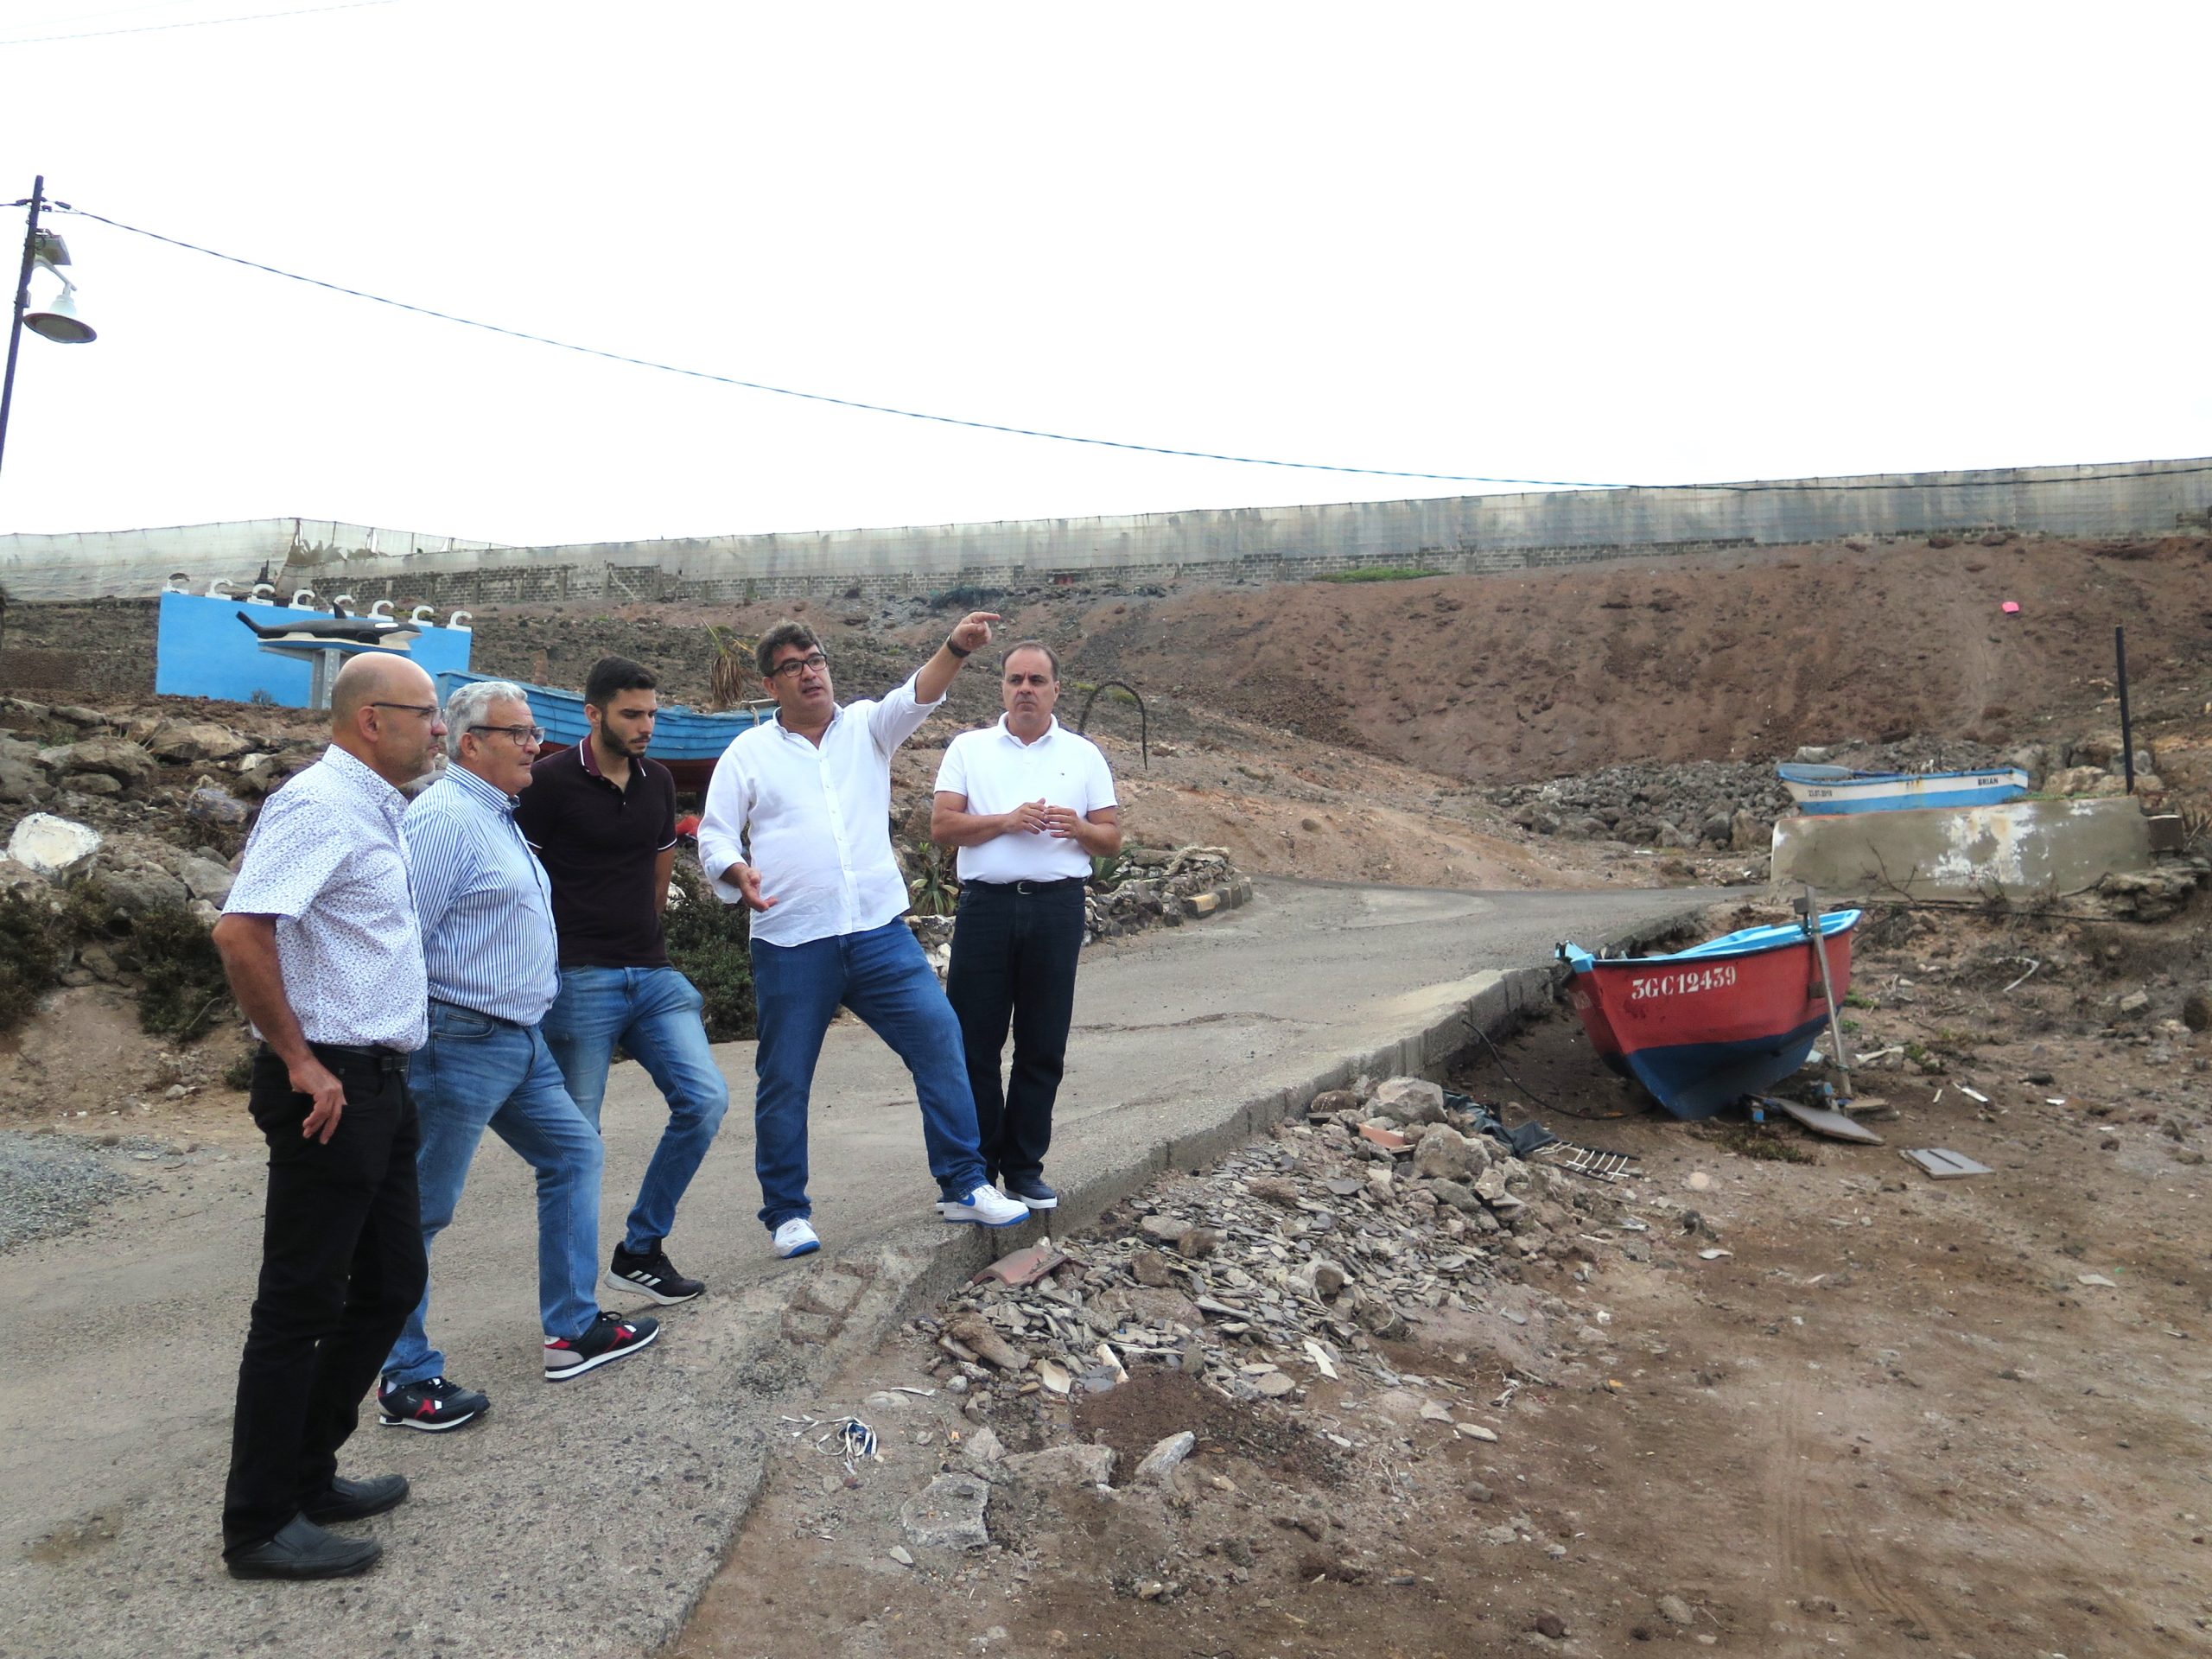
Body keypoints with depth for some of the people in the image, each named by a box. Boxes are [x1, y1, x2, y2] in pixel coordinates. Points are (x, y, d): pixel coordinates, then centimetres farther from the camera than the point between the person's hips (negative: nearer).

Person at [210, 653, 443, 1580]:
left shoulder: (371, 809, 15)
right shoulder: (320, 804, -16)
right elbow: (239, 932, -26)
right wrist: (300, 1061, -20)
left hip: (377, 1085, 10)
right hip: (330, 1088, -10)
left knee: (391, 1283, 17)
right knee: (300, 1305, 2)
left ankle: (306, 1475, 32)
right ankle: (260, 1526, 16)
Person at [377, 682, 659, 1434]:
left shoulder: (497, 816, 16)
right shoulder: (444, 815, -15)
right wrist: (411, 1043, -20)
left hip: (520, 1040, 10)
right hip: (462, 1042, -10)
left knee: (575, 1153, 14)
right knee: (422, 1210, 2)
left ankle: (573, 1329, 23)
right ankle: (406, 1379, 14)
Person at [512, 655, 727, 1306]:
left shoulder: (658, 781, 11)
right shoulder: (552, 781, -7)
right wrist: (550, 953, 0)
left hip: (653, 974, 6)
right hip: (579, 983, -5)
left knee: (704, 1099, -5)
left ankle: (640, 1250, 11)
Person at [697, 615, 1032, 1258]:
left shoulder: (866, 726, 9)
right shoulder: (748, 752, 6)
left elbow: (916, 697, -9)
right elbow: (714, 835, 5)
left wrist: (957, 646, -28)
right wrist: (737, 872, -17)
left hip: (879, 933, 1)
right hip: (791, 945, -1)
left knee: (940, 1039, -4)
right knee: (784, 1080, 7)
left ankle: (963, 1186, 9)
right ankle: (787, 1212, 24)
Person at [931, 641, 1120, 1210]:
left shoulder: (1083, 754, 12)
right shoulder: (969, 748, 9)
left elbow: (1112, 840, 10)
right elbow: (942, 826, 0)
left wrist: (1078, 829, -11)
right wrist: (1007, 821, -13)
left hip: (1056, 907, 1)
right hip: (986, 903, -1)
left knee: (1043, 1046, 6)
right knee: (974, 1041, 1)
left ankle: (1023, 1168, 18)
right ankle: (974, 1166, 13)